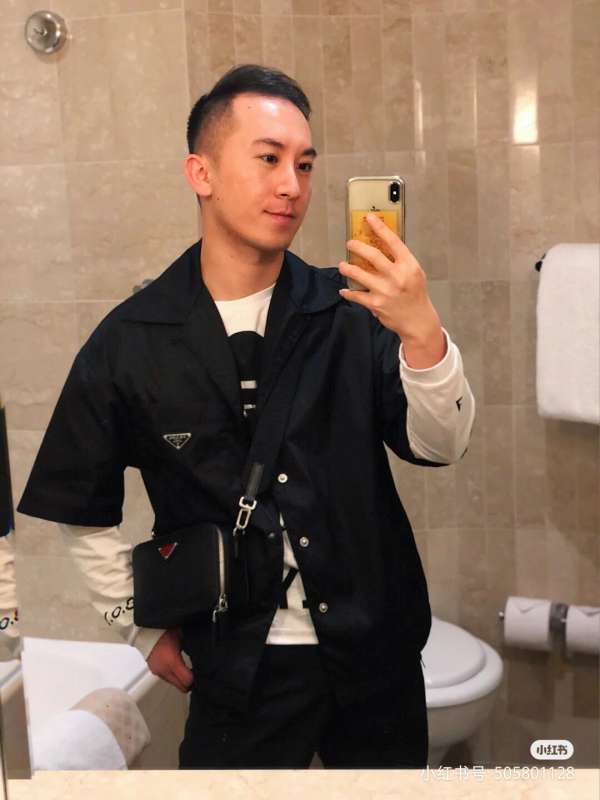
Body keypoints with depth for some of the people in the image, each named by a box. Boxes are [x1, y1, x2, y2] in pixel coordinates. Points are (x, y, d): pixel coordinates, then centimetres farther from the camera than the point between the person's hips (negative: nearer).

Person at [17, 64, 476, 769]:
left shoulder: (351, 312, -7)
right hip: (240, 672, -2)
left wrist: (422, 333, -29)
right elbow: (83, 513, 4)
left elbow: (441, 446, -12)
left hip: (377, 656, 3)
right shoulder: (129, 343, -8)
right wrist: (143, 629, 4)